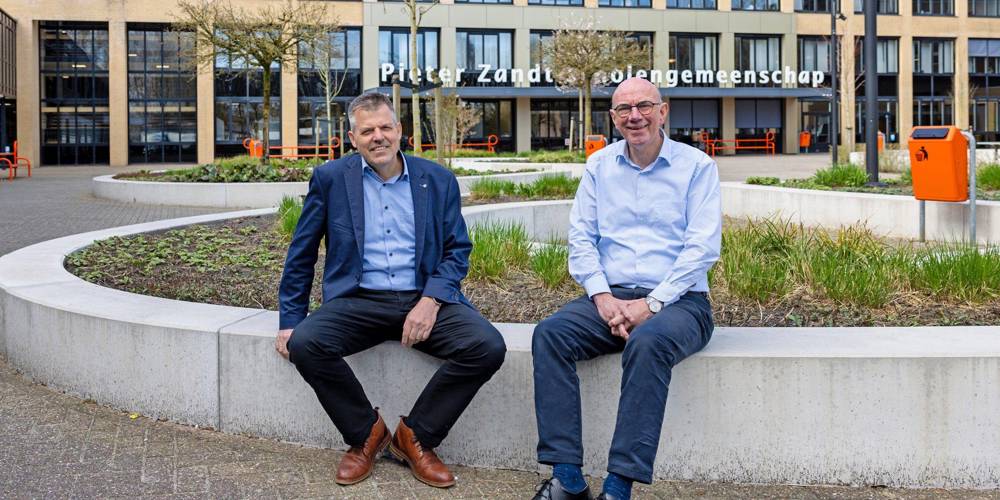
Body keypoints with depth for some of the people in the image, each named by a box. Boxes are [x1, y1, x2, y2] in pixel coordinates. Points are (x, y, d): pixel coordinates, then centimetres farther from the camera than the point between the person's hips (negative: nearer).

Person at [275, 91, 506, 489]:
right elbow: (301, 254, 9)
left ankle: (416, 436, -3)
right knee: (305, 344, -29)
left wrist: (431, 300, -13)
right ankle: (365, 434, -3)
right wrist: (290, 320, 4)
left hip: (425, 300, 1)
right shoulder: (330, 179, 6)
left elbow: (457, 249, 5)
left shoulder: (438, 180, 7)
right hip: (359, 301, 0)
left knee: (487, 347, -25)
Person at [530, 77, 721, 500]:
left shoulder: (696, 166, 2)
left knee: (647, 343, -37)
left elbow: (703, 246, -7)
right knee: (549, 334, -24)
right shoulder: (599, 165, 14)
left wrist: (651, 304, -16)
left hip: (678, 301, -4)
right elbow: (580, 237, 7)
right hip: (610, 297, 4)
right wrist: (603, 298, -9)